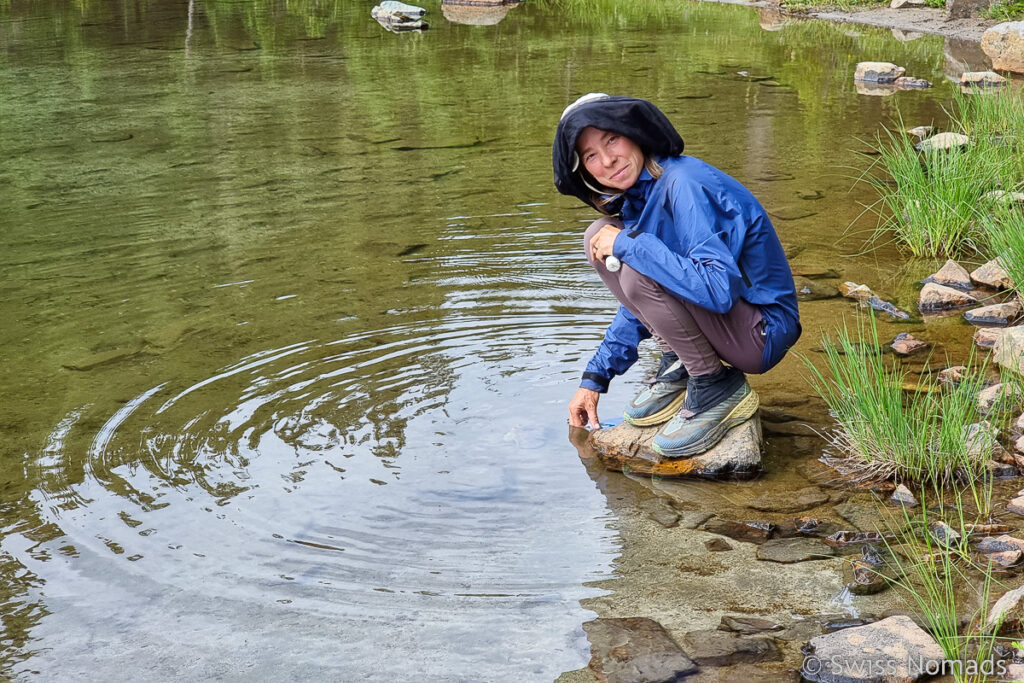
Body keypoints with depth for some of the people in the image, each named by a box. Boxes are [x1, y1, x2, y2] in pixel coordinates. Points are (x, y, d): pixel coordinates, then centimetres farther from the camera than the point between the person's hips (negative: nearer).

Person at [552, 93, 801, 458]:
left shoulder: (683, 184, -23)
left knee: (639, 271, -29)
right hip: (712, 306, 9)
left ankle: (718, 386, -11)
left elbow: (720, 290, -35)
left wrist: (630, 244, -26)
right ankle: (678, 368, 5)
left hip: (761, 334, -9)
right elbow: (641, 300, 17)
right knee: (599, 237, 3)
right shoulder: (636, 196, 6)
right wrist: (595, 378, 13)